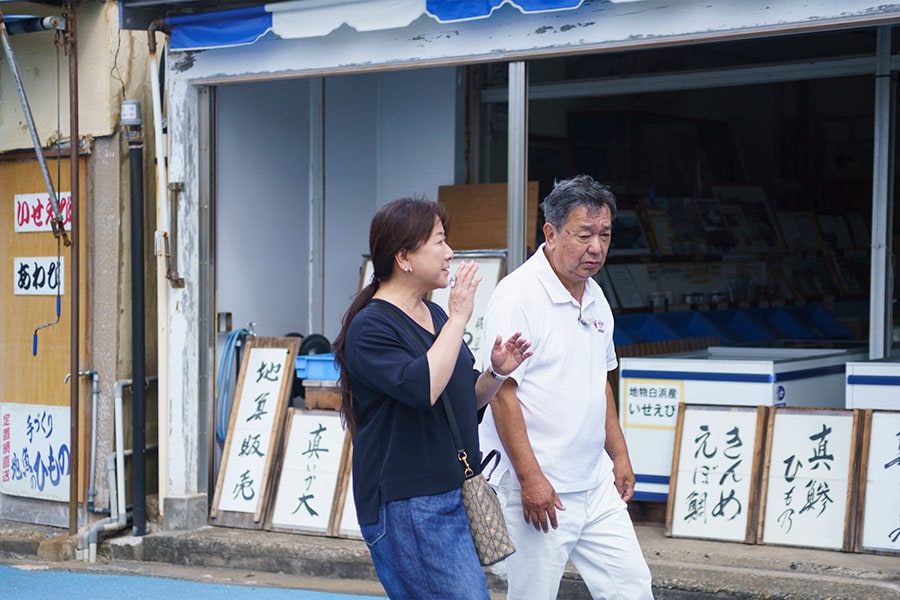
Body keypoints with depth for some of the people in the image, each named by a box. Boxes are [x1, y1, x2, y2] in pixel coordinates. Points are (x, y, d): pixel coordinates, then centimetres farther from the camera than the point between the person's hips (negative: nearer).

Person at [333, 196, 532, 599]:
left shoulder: (435, 315, 14)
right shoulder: (370, 328, -12)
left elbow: (466, 400, 22)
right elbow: (422, 388, -28)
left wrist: (496, 373, 2)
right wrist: (458, 318, -22)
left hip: (454, 492, 9)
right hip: (407, 507, -9)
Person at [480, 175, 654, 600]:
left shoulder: (595, 298, 11)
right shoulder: (517, 296, -15)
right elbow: (502, 391, -19)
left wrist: (619, 454, 20)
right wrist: (530, 477, -21)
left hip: (595, 484, 8)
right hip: (537, 488, -8)